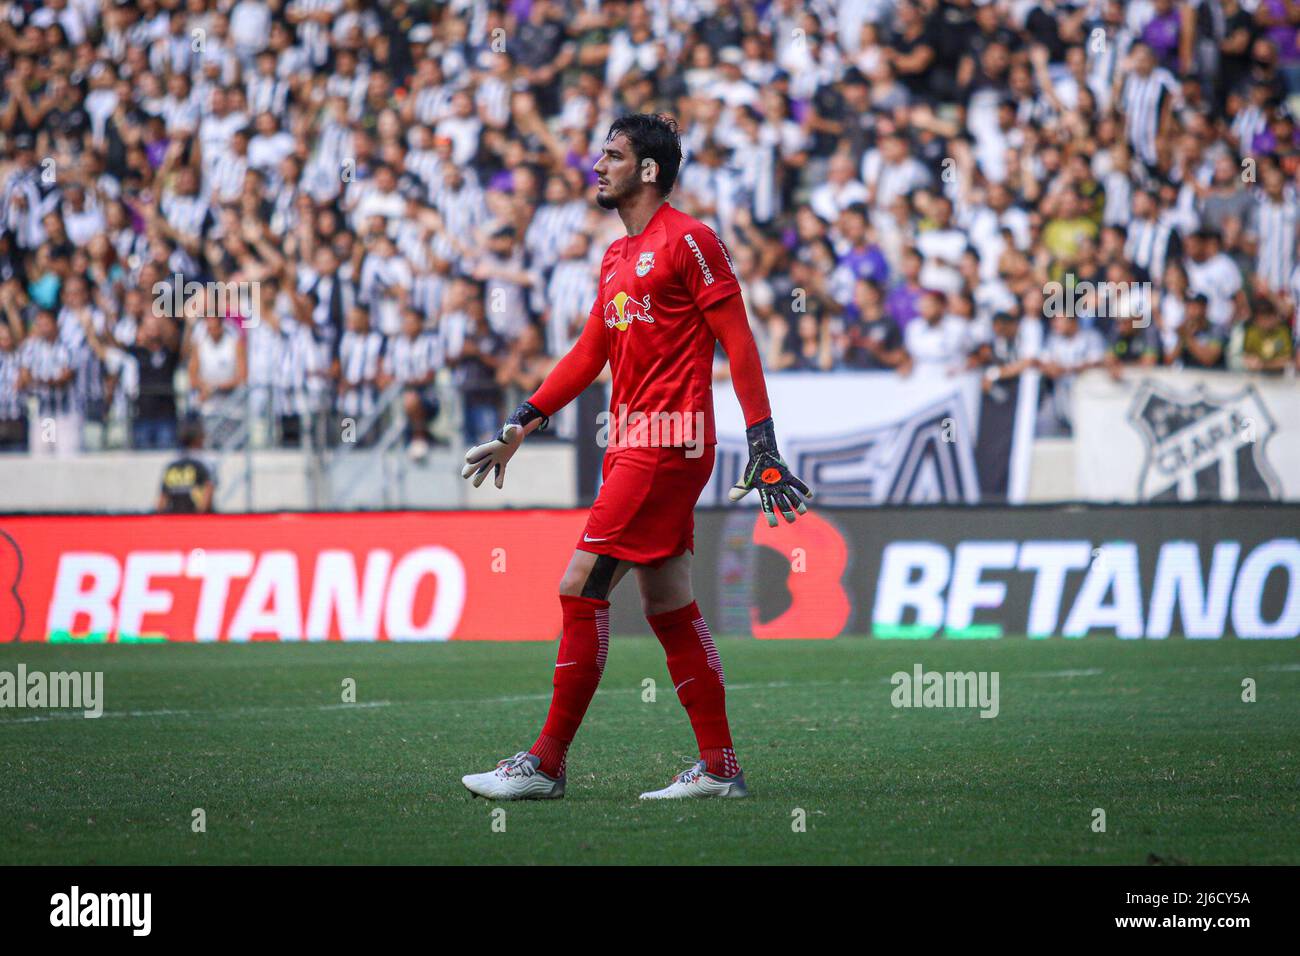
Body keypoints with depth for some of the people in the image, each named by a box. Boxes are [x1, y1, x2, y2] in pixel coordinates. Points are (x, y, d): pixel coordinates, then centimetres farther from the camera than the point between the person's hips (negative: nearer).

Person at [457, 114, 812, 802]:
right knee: (668, 608, 9)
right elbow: (590, 353, 23)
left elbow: (739, 344, -10)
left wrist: (763, 445, -14)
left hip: (669, 445, -9)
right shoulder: (616, 257, 17)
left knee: (581, 589, -10)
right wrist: (519, 426, 19)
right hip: (631, 446, 9)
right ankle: (719, 768, 12)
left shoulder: (688, 241, -8)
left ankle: (546, 763, -7)